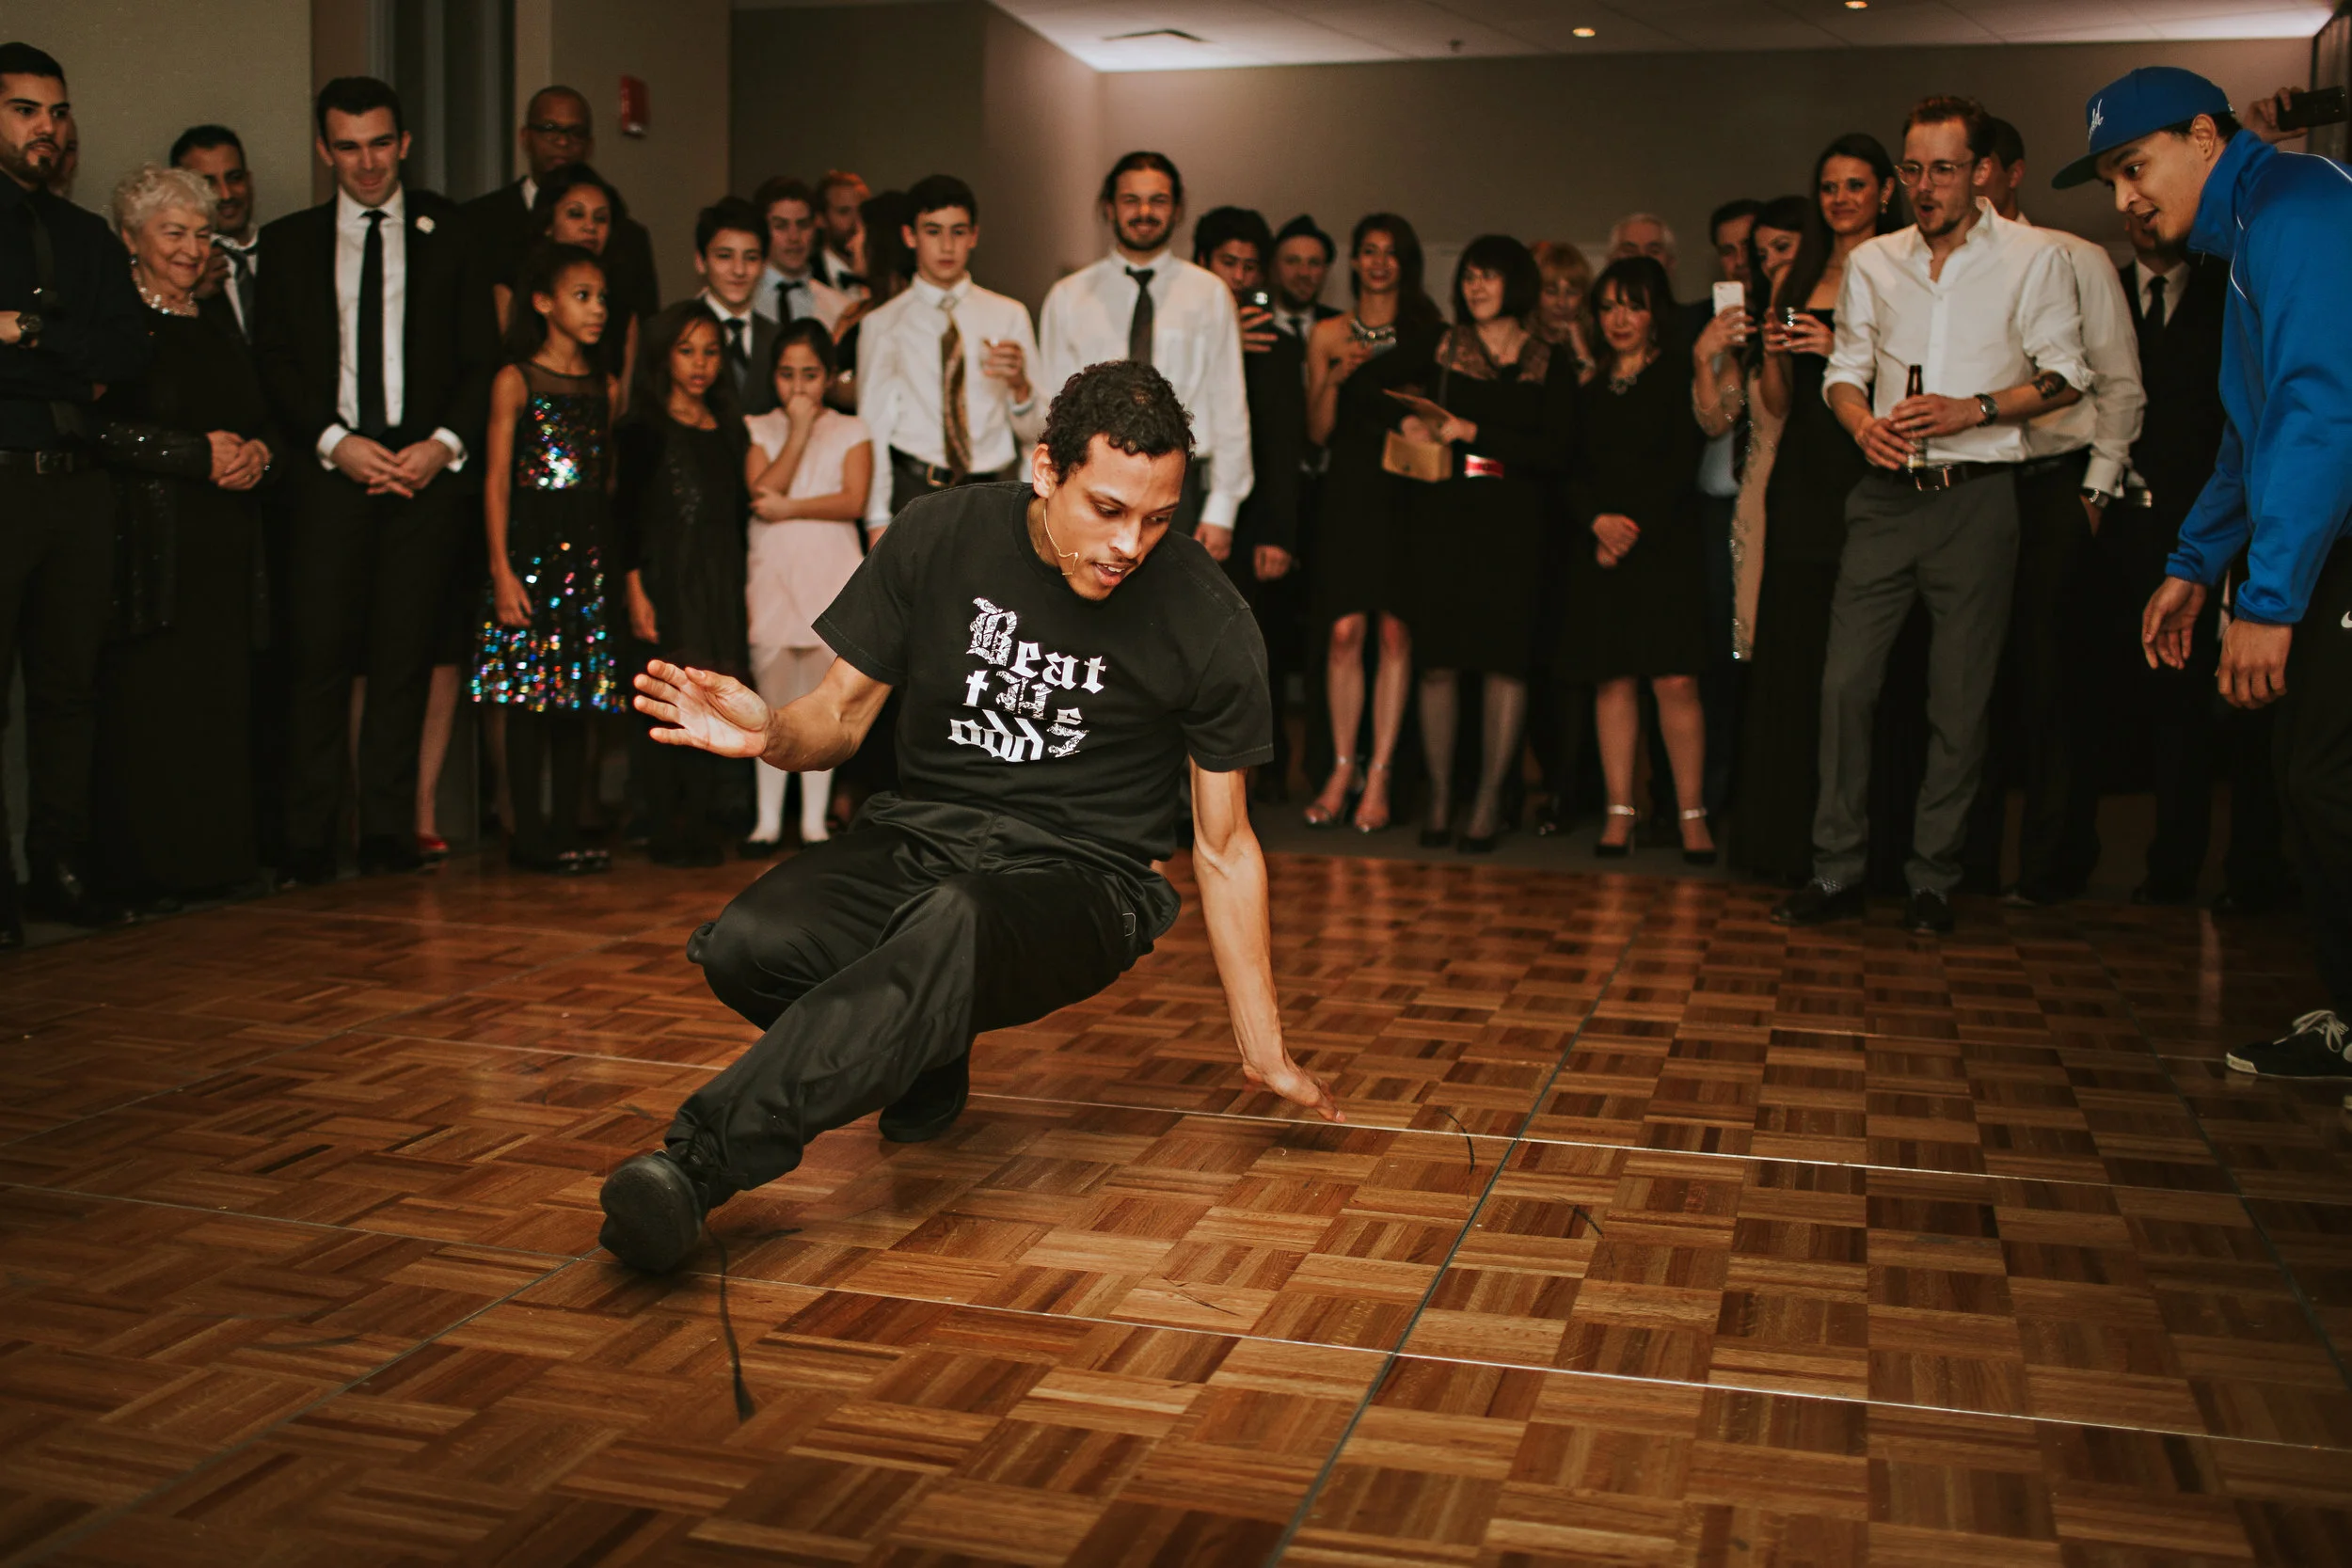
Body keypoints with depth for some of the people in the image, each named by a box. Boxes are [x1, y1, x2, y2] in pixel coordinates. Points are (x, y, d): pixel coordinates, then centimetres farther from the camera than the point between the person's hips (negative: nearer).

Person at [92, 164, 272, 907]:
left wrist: (256, 454, 1)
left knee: (220, 702, 3)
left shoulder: (218, 328, 20)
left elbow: (259, 422, 24)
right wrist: (200, 454, -14)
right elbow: (100, 429, -13)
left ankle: (213, 859, 10)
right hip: (149, 545, -6)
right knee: (146, 705, -7)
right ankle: (142, 871, 0)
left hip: (223, 545, 6)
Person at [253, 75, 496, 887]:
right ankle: (308, 840, -2)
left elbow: (482, 357, 8)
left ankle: (389, 832, 7)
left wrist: (444, 444, -6)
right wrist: (337, 442, -7)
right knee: (320, 655, -7)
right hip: (331, 469, 0)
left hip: (428, 468, 0)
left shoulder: (447, 234, 13)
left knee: (405, 658, 0)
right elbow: (274, 363, 7)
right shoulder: (288, 241, 14)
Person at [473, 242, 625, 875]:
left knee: (579, 691, 6)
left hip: (589, 549, 5)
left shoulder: (606, 386, 13)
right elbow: (496, 481, -5)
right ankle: (529, 835, 4)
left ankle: (566, 831, 12)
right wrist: (502, 569, -12)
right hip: (531, 543, -5)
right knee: (529, 690, -2)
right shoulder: (516, 381, -1)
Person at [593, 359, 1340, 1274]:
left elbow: (1222, 847, 0)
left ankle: (704, 1157, -39)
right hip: (926, 833, 3)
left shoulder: (1207, 625, -9)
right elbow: (842, 715, 4)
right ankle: (924, 1059, 3)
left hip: (1082, 876, -3)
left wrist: (1264, 1050, 0)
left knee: (952, 923, -40)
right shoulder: (940, 538, -4)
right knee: (748, 945, -27)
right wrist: (773, 733, -22)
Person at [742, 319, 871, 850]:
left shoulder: (851, 431, 8)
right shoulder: (759, 429, 11)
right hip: (773, 573, 1)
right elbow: (762, 489, -7)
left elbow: (853, 501, -6)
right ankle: (768, 819, 7)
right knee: (773, 700, 1)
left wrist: (789, 508, -10)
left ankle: (815, 818, 6)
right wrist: (799, 431, -7)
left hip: (832, 574, -1)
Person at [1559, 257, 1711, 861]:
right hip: (1598, 549, 3)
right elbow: (1570, 472, 10)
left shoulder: (1679, 375, 4)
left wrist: (1633, 528, -9)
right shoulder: (1587, 384, 15)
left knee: (1676, 679, -8)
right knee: (1612, 680, 1)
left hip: (1665, 545, -3)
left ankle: (1692, 815, -4)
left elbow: (1682, 465, -3)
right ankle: (1619, 812, 5)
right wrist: (1598, 521, -7)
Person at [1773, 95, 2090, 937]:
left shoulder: (2032, 257, 2)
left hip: (1977, 495, -3)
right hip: (1887, 493, 3)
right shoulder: (1872, 261, 12)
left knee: (1959, 699, 1)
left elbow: (2066, 377, 0)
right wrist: (1861, 419, -8)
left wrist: (1972, 410, -15)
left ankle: (1933, 879, 11)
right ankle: (1837, 869, 6)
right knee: (1844, 681, -3)